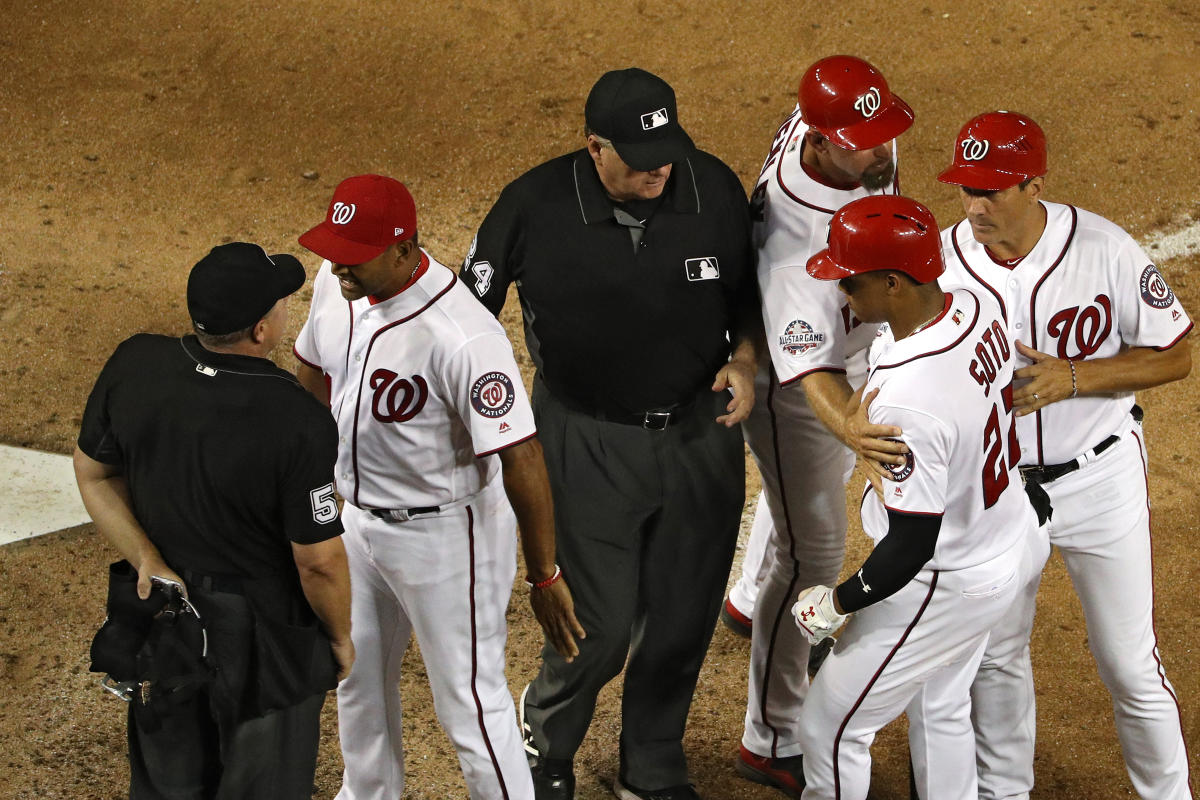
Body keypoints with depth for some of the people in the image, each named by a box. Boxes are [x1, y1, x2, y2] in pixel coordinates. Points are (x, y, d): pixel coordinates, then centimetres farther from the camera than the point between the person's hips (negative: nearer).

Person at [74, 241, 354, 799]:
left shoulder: (133, 365, -16)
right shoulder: (298, 422, -30)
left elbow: (93, 474, -3)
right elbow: (319, 561, -21)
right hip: (262, 628, -5)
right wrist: (340, 635, -3)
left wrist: (147, 560, -6)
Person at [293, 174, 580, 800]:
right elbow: (315, 372, 10)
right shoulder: (337, 282, -10)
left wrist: (544, 577, -25)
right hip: (358, 517, 8)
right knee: (358, 677, 27)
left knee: (469, 702, 4)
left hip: (447, 531, -8)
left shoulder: (462, 337, -35)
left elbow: (521, 456, -30)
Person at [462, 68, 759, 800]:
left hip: (700, 433, 3)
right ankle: (544, 740, 29)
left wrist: (743, 361, -10)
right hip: (587, 442, -3)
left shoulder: (717, 190, -10)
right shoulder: (534, 206, -18)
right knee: (603, 627, -3)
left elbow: (749, 288, 7)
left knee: (683, 621, 12)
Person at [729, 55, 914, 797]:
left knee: (827, 477, 34)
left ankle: (753, 600, 63)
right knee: (815, 552, 1)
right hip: (793, 382, -9)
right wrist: (848, 425, -72)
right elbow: (811, 371, -52)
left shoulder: (863, 137, -22)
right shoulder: (798, 242, -46)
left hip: (856, 343, 9)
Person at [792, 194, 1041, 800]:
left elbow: (912, 546, -30)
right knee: (940, 708, 29)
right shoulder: (979, 311, -11)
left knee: (829, 727, 9)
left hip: (945, 587, -9)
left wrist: (837, 602, -15)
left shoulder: (905, 402, -37)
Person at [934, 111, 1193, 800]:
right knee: (995, 655, 18)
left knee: (1130, 664, 6)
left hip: (1100, 478, -2)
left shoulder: (1105, 250, -21)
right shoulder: (941, 261, -15)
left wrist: (1071, 378, -25)